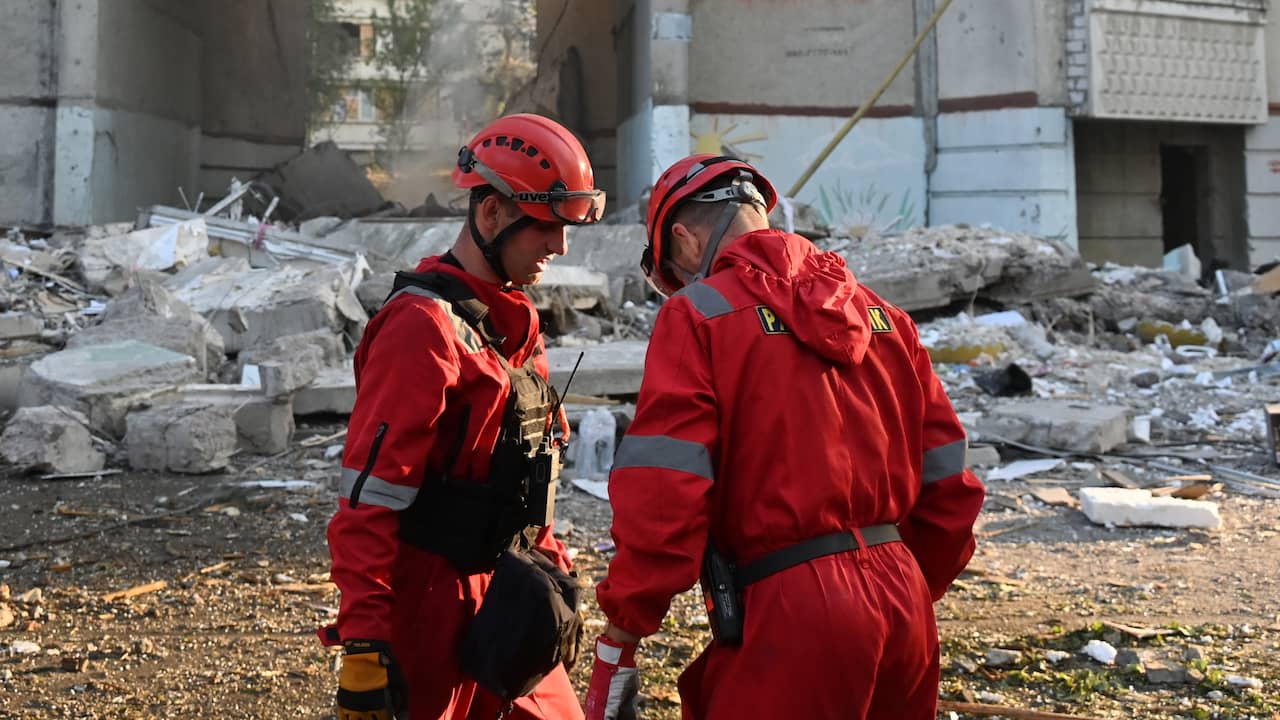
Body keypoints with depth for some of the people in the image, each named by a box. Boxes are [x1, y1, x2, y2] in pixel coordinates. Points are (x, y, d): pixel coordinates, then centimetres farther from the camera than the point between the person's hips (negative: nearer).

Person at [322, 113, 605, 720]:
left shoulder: (512, 320, 10)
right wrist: (364, 644, -24)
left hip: (502, 598, 9)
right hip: (429, 610, -8)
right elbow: (367, 504, -22)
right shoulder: (425, 328, -19)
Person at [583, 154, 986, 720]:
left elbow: (662, 498, -14)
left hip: (792, 610, -6)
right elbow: (948, 486, 13)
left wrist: (620, 640, -8)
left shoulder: (698, 315, -4)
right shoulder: (882, 314, 13)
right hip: (904, 597, 7)